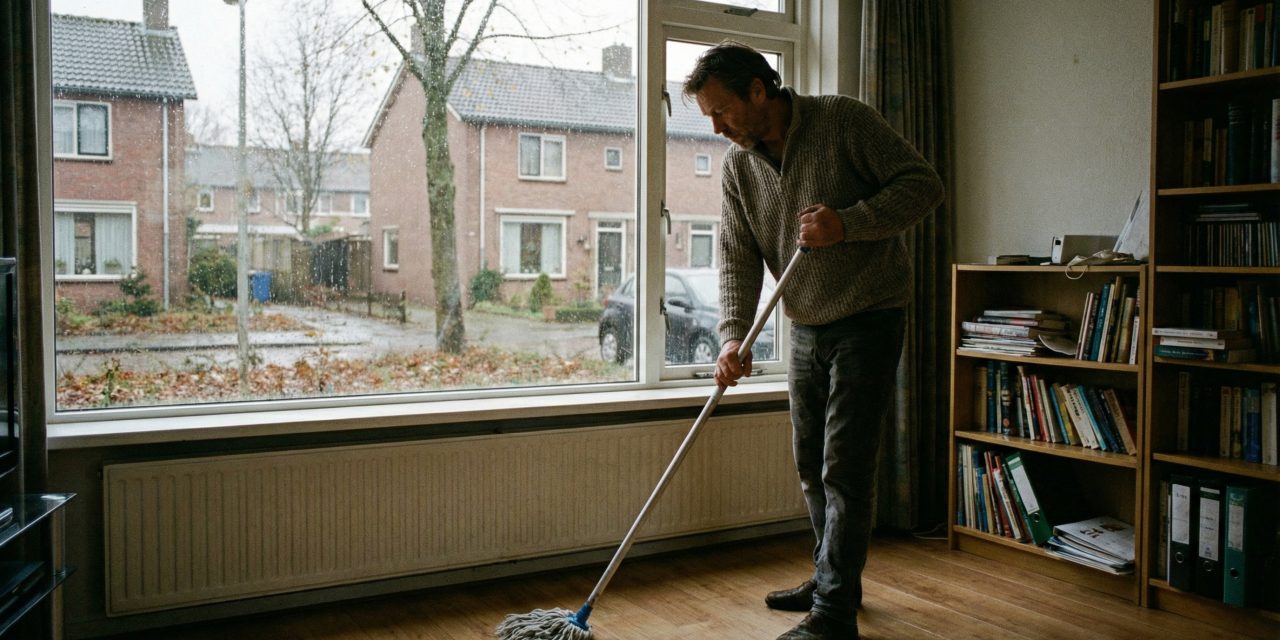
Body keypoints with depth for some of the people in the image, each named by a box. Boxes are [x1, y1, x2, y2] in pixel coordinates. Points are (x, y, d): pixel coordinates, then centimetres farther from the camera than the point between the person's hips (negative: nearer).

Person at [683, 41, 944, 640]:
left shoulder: (842, 120, -12)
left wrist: (849, 223, -26)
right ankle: (832, 578, 32)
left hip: (868, 321, -6)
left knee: (844, 468, -8)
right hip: (806, 329, 7)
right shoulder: (738, 165, 4)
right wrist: (734, 335, -16)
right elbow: (738, 259, -2)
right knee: (811, 464, 14)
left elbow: (923, 183, -13)